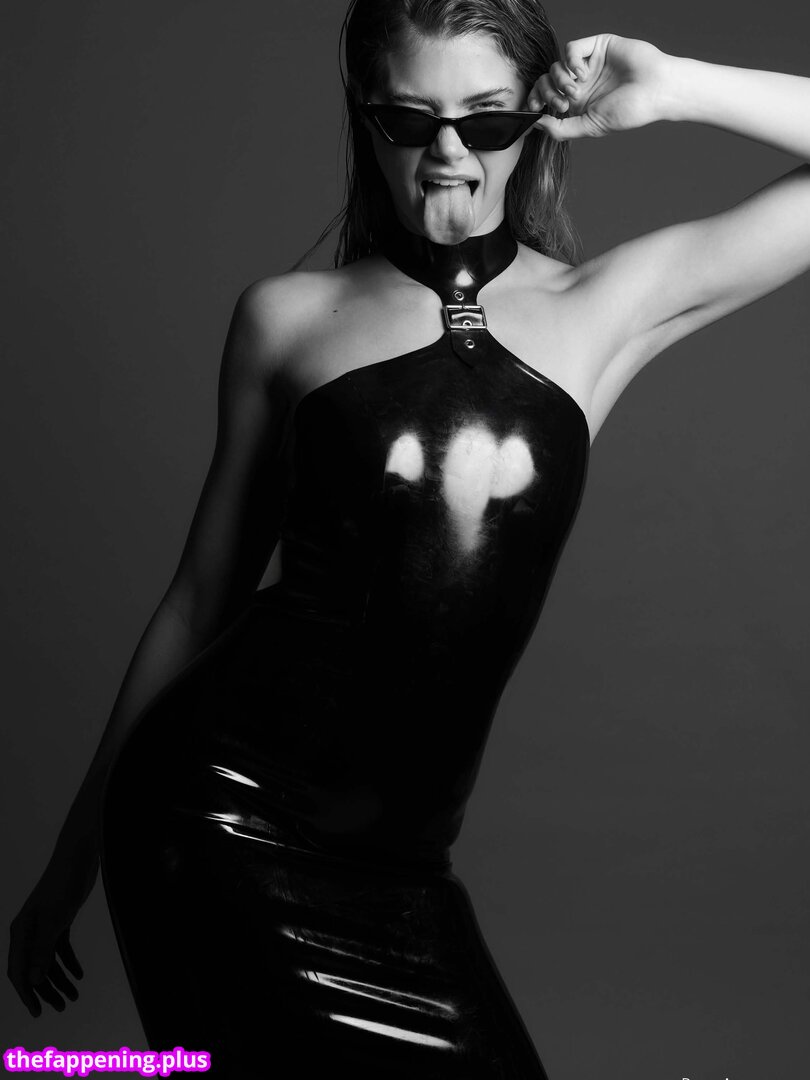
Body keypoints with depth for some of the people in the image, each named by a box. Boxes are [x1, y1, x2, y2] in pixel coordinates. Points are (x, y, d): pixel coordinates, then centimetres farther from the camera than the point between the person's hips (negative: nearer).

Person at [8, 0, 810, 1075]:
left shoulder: (611, 307, 4)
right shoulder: (290, 316, 2)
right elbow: (199, 598, 6)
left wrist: (672, 89, -4)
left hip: (399, 858, 2)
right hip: (224, 810, -2)